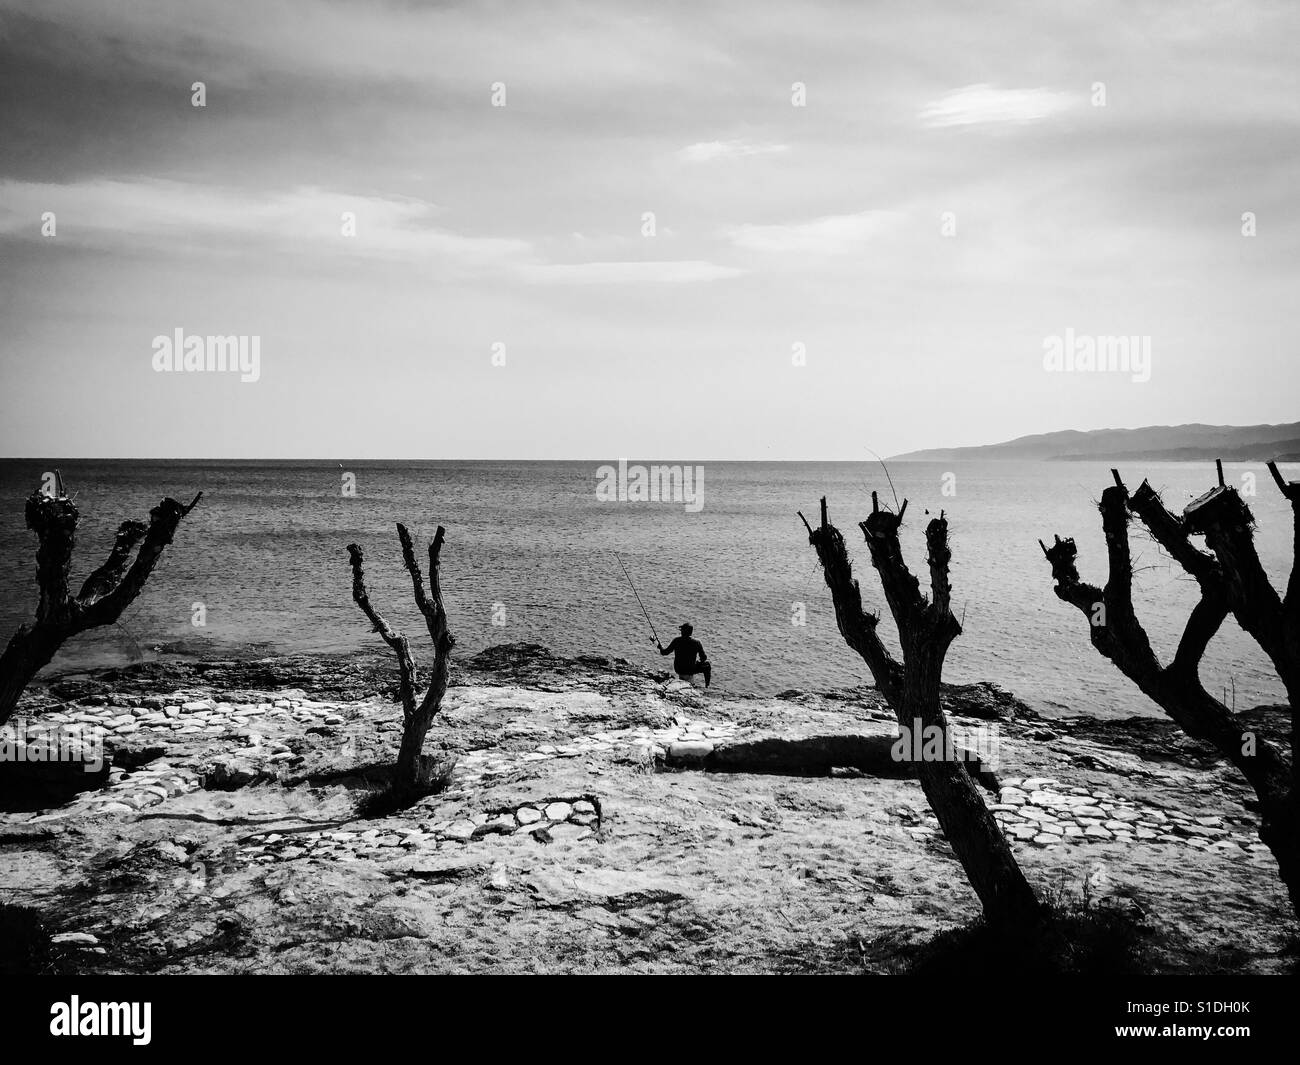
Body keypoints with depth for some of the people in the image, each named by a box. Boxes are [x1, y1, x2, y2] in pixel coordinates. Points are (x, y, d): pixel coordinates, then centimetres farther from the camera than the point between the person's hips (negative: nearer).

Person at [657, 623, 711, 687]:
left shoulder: (676, 640, -13)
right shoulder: (696, 643, -16)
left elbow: (665, 652, -5)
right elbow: (703, 658, -9)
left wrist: (658, 645, 13)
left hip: (678, 669, 3)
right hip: (690, 671, -3)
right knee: (706, 666, 22)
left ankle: (682, 677, 31)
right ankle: (707, 686, 28)